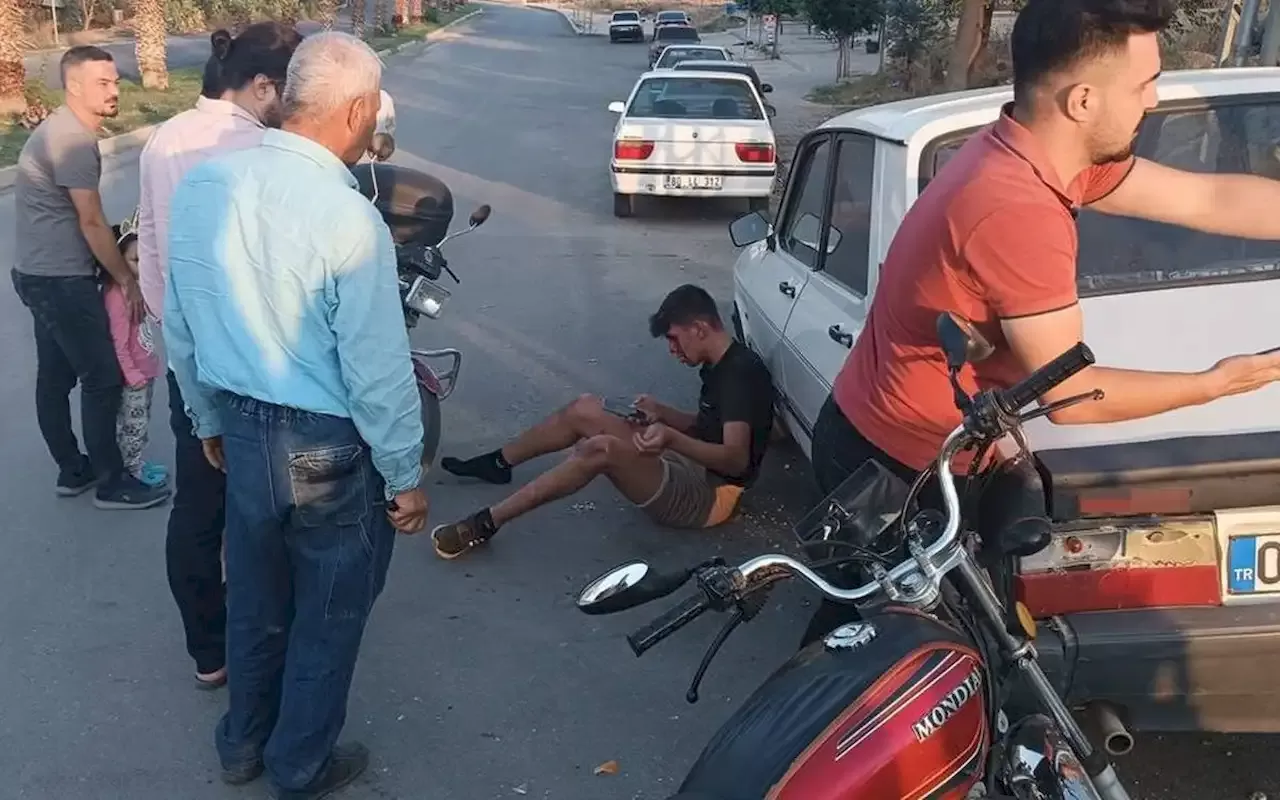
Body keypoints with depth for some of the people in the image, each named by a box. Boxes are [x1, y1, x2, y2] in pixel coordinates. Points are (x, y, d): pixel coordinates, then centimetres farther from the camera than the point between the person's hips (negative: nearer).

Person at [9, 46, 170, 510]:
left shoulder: (64, 130, 13)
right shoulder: (73, 140, -20)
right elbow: (91, 222, -18)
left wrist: (113, 265, 15)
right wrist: (126, 277, -9)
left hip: (43, 274, 10)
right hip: (61, 279, -10)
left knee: (55, 376, 16)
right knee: (104, 376, -3)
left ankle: (73, 470, 27)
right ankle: (111, 483, 7)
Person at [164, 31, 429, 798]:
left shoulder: (200, 184, -4)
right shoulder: (348, 217, -25)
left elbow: (179, 326, 6)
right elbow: (378, 370, -20)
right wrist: (405, 476, -7)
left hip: (242, 428, 6)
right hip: (330, 447, -6)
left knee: (255, 596, 25)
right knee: (328, 613, 17)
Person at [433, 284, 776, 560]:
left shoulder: (741, 372, -19)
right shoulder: (720, 367, 11)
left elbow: (736, 459, -29)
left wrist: (672, 438, -44)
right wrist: (661, 414, 5)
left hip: (707, 493, -10)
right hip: (688, 467, 10)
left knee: (601, 449, -31)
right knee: (585, 410, -1)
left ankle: (484, 524, -30)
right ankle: (495, 464, 14)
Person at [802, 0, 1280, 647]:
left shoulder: (1031, 152, -3)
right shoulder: (1018, 207, -32)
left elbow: (1213, 199, 4)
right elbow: (1069, 394, -24)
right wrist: (1218, 383, -10)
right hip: (899, 467, -9)